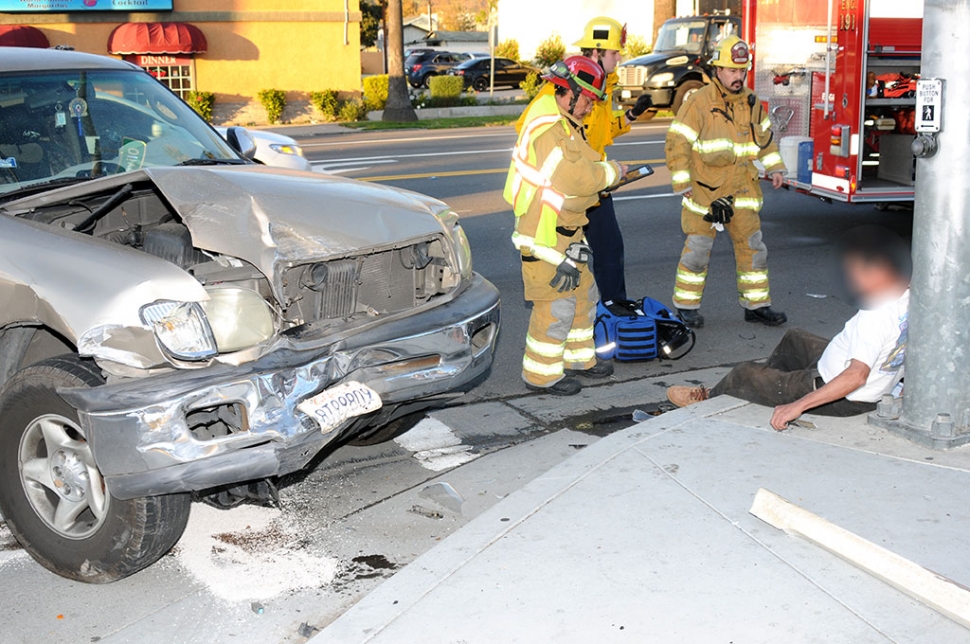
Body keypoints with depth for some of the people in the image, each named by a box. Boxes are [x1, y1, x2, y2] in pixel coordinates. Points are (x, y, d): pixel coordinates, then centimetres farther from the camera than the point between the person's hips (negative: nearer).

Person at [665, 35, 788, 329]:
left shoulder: (751, 101, 8)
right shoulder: (698, 102, -11)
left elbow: (765, 135, 23)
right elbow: (678, 143, -12)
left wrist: (774, 167, 14)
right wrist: (683, 183, -16)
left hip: (742, 190, 6)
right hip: (705, 191, -5)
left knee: (752, 246, 8)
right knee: (698, 248, 0)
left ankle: (756, 304, 18)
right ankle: (686, 305, 12)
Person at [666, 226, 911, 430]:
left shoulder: (876, 318, -36)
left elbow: (856, 375, -43)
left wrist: (798, 405, -42)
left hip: (840, 400, -9)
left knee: (744, 374, 8)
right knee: (794, 339, 29)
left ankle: (710, 399, 39)